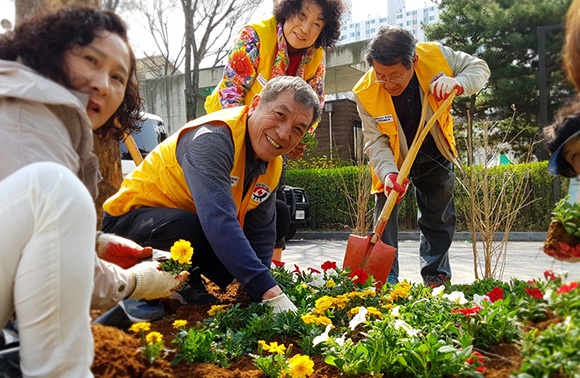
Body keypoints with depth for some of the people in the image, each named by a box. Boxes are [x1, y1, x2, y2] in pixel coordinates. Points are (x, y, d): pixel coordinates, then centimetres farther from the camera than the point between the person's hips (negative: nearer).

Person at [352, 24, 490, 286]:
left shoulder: (436, 56, -27)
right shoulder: (365, 93, -28)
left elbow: (479, 68, -11)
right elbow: (375, 141, -24)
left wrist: (457, 83, -34)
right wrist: (388, 172, -42)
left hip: (435, 156, 2)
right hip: (394, 157, -1)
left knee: (439, 218, 9)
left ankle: (436, 277, 24)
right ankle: (385, 278, 0)